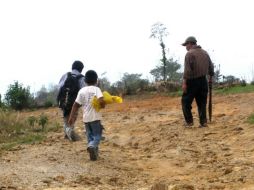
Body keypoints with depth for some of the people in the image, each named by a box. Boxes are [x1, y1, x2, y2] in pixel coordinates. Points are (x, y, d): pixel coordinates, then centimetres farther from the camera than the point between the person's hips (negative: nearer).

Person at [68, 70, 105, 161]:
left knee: (90, 136, 17)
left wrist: (71, 117, 5)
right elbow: (101, 101, -24)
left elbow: (75, 105, 1)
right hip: (95, 117, -4)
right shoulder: (96, 89, -8)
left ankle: (94, 151, 14)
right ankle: (92, 146, -25)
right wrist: (103, 106, -2)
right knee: (97, 135, 2)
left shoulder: (82, 91, 2)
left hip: (86, 118, 4)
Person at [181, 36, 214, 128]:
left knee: (186, 101, 6)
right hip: (203, 80, 6)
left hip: (192, 81, -6)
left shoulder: (189, 54, -10)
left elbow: (187, 70, -18)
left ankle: (189, 121, 6)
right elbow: (211, 67, 15)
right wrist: (210, 77, 28)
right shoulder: (205, 53, 11)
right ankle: (203, 122, 8)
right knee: (202, 102, 11)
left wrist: (184, 83, -17)